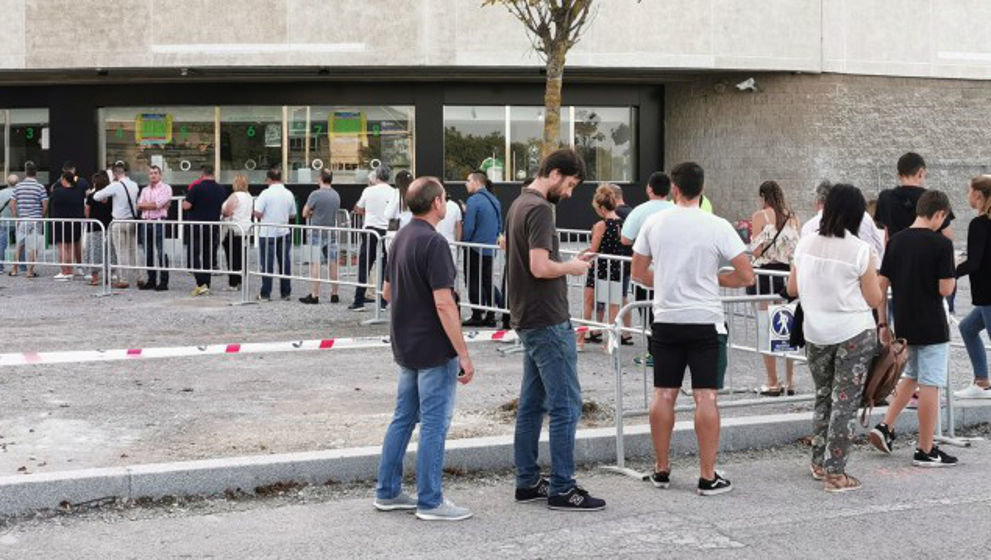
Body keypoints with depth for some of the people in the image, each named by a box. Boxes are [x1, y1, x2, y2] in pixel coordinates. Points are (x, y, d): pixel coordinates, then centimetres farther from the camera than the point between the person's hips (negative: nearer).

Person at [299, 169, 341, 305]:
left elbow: (305, 214, -8)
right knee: (333, 264, 9)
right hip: (332, 233, 5)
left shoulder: (315, 194, -13)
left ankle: (314, 295, -3)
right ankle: (334, 294, 13)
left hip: (317, 233, -5)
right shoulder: (336, 195, 5)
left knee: (315, 264, -2)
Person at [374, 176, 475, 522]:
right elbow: (444, 304, -24)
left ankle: (387, 492, 21)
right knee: (434, 423, -2)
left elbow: (388, 291, 18)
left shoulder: (401, 238, 9)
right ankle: (430, 502, 3)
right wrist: (464, 355, -21)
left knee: (404, 418, 16)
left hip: (406, 347, 9)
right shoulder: (433, 242, -19)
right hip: (434, 350, -9)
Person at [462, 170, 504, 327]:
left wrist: (463, 242, -3)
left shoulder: (474, 200, -15)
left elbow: (468, 227, -17)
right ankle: (490, 316, 15)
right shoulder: (494, 201, 9)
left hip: (475, 249, -7)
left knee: (473, 282, 3)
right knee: (487, 281, 14)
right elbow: (499, 226, 14)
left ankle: (477, 316, 5)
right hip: (490, 249, 7)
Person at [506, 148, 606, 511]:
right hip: (547, 321, -10)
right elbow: (540, 267, -25)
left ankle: (527, 482, 18)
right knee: (566, 406, -6)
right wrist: (572, 267, -7)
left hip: (528, 320, 10)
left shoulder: (519, 205, 14)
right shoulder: (539, 209, -17)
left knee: (532, 404, 13)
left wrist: (568, 264, 15)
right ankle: (562, 489, -2)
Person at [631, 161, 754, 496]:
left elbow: (638, 273, 8)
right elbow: (746, 276, -8)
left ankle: (662, 470, 18)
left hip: (666, 320, 3)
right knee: (705, 397, -1)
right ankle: (708, 477, 1)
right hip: (704, 321, -3)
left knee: (663, 395, 10)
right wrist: (715, 278, 9)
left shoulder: (654, 223, 0)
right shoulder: (717, 227, -8)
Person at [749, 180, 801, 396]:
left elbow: (757, 250, -10)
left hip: (766, 273, -5)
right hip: (789, 273, 5)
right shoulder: (793, 217, 8)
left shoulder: (760, 216, -6)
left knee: (767, 329, 0)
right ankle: (790, 382, 13)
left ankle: (773, 383, 0)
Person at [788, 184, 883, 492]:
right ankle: (835, 472, 4)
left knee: (823, 397, 20)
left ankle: (819, 463, 28)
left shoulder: (806, 244, 0)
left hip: (816, 334, 5)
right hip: (854, 333, -4)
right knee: (845, 402, 2)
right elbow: (875, 299, -9)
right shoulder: (861, 250, -13)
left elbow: (792, 288, 7)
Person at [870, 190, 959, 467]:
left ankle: (885, 426, 14)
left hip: (904, 326, 6)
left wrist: (883, 323, 9)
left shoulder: (896, 241, 3)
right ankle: (925, 451, 6)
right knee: (930, 386, 1)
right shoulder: (941, 244, -14)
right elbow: (945, 289, -16)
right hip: (931, 327, -6)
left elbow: (881, 285, 4)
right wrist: (952, 277, 6)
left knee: (911, 376, 24)